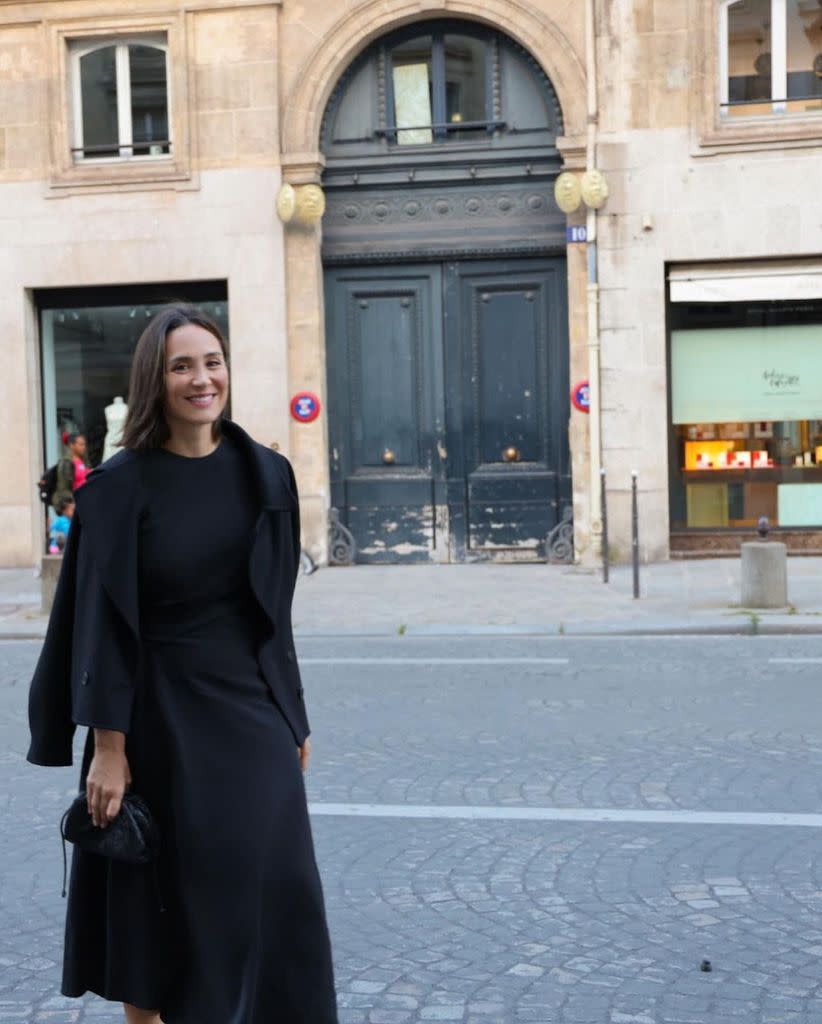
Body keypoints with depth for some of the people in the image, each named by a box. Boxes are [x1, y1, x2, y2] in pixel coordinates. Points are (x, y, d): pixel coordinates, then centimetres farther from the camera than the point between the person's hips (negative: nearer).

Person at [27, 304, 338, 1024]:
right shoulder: (121, 486, -9)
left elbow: (275, 609, 9)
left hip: (252, 708, 3)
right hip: (161, 715, -3)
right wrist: (107, 747, -14)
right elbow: (103, 622, -11)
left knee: (274, 889, 3)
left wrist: (294, 718, 10)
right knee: (162, 892, 8)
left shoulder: (265, 476, 3)